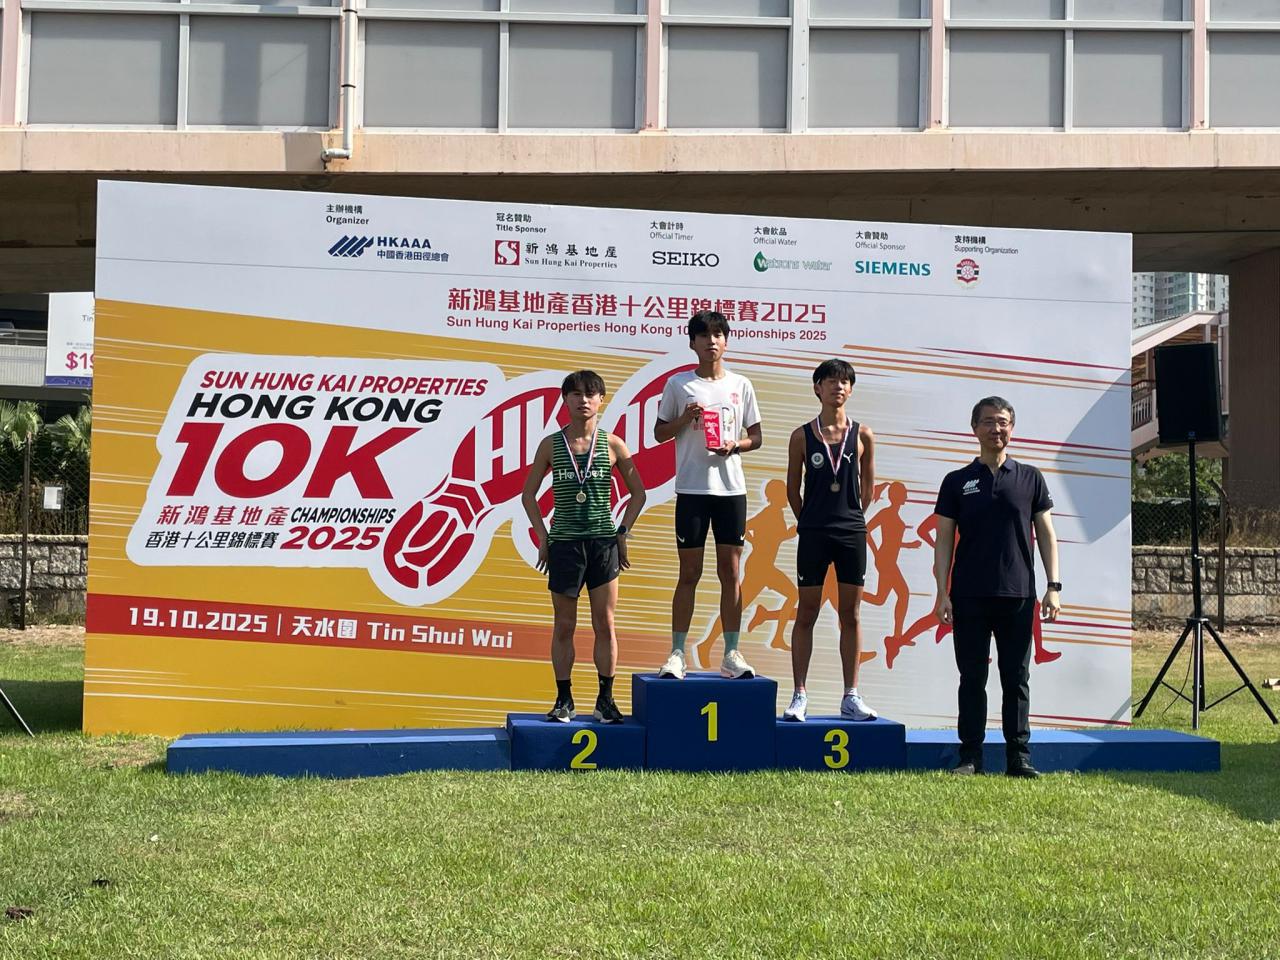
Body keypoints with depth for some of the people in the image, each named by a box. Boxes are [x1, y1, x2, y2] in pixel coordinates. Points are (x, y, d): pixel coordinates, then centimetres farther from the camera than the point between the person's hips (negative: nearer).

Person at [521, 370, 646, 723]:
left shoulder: (612, 445, 2)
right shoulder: (551, 445, 2)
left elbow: (638, 493, 11)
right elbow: (528, 495, 9)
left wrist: (622, 532, 2)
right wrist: (543, 537, 1)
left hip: (603, 542, 0)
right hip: (564, 543, 0)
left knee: (604, 624, 2)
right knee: (564, 625, 5)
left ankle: (605, 699, 10)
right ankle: (564, 700, 12)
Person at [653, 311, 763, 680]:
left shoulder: (741, 385, 8)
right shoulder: (678, 384, 4)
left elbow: (757, 437, 12)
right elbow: (660, 433, 7)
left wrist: (735, 445, -9)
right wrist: (686, 418, -11)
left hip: (731, 488, 2)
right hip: (691, 488, -2)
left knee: (730, 571, 3)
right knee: (689, 572, 0)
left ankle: (731, 654, 9)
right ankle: (677, 654, 6)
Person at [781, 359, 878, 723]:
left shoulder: (862, 434, 3)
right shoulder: (803, 436, 0)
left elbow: (867, 487, 11)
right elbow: (793, 489, 6)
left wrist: (849, 517, 10)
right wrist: (810, 522, 7)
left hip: (851, 532, 1)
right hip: (813, 533, -1)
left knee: (850, 615, 6)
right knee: (806, 614, 2)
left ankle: (851, 696, 11)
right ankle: (800, 695, 6)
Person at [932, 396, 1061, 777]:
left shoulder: (1030, 478, 7)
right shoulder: (957, 482, 6)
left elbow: (1046, 534, 8)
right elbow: (944, 539, 4)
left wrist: (1053, 586, -1)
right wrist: (942, 593, -4)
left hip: (1018, 595, 0)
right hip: (969, 596, 0)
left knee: (1016, 679, 4)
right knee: (972, 678, 4)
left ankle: (1019, 757, 10)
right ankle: (970, 757, 10)